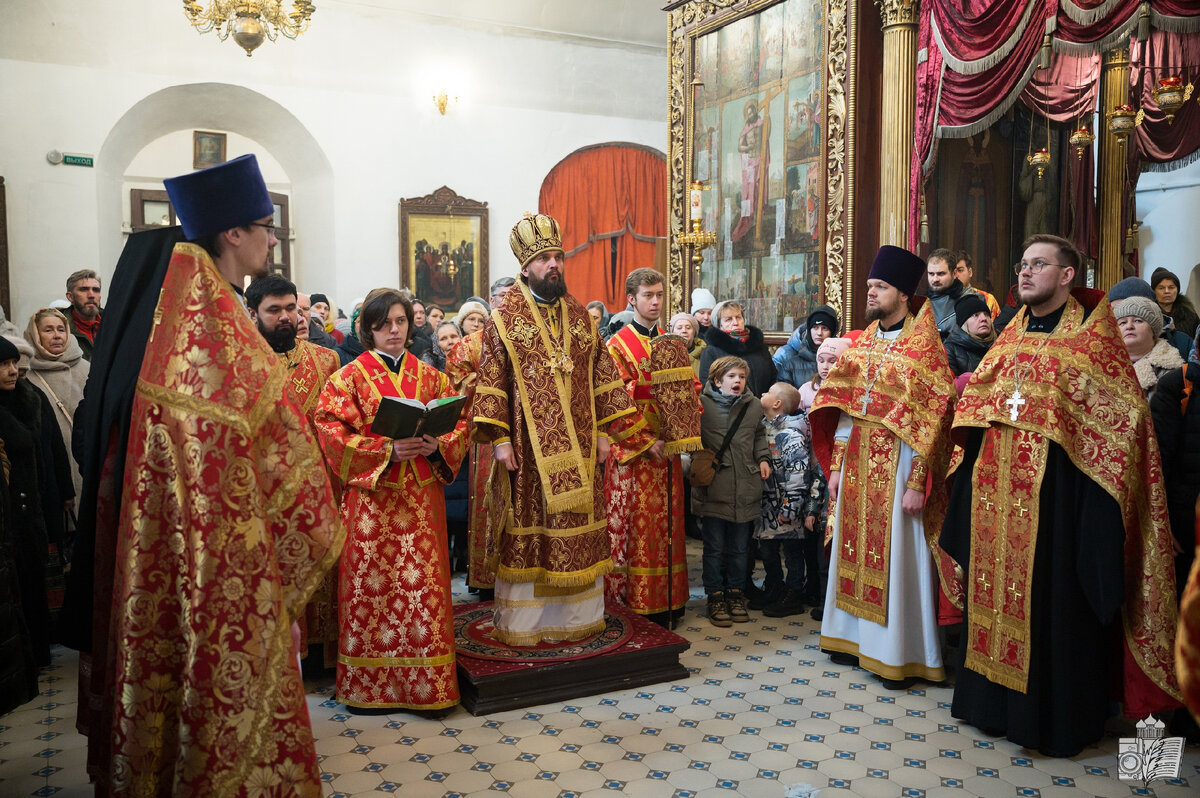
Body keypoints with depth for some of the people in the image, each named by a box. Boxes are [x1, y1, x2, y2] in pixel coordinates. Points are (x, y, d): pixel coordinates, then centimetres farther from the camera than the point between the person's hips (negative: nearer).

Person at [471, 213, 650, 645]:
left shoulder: (580, 316, 10)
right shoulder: (504, 317, -2)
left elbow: (601, 376, 11)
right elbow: (491, 382, -6)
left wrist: (604, 431, 6)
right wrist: (500, 440, -12)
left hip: (577, 448, 4)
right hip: (527, 448, -4)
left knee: (578, 533, 9)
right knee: (526, 532, 3)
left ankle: (577, 616, 23)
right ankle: (520, 622, 16)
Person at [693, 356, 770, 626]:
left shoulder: (755, 405, 9)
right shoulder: (702, 404, -6)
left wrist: (763, 458, 10)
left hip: (744, 489, 4)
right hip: (713, 488, -4)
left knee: (738, 548, 13)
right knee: (714, 547, 4)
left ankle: (736, 595, 26)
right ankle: (715, 598, 16)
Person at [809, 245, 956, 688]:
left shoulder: (923, 347, -9)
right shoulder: (861, 343, 10)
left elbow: (933, 419, -13)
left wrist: (917, 483, -18)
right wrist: (836, 466, 7)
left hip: (897, 466, -6)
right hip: (857, 464, 6)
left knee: (894, 555, 1)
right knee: (856, 549, 13)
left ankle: (899, 654, 14)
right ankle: (856, 637, 27)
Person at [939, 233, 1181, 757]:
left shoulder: (1091, 334, -2)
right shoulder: (1011, 337, 15)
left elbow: (1124, 415, -8)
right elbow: (975, 412, 22)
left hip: (1055, 494, -6)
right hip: (997, 493, 6)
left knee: (1052, 601, 1)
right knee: (995, 591, 13)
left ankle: (1057, 717, 17)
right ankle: (994, 702, 28)